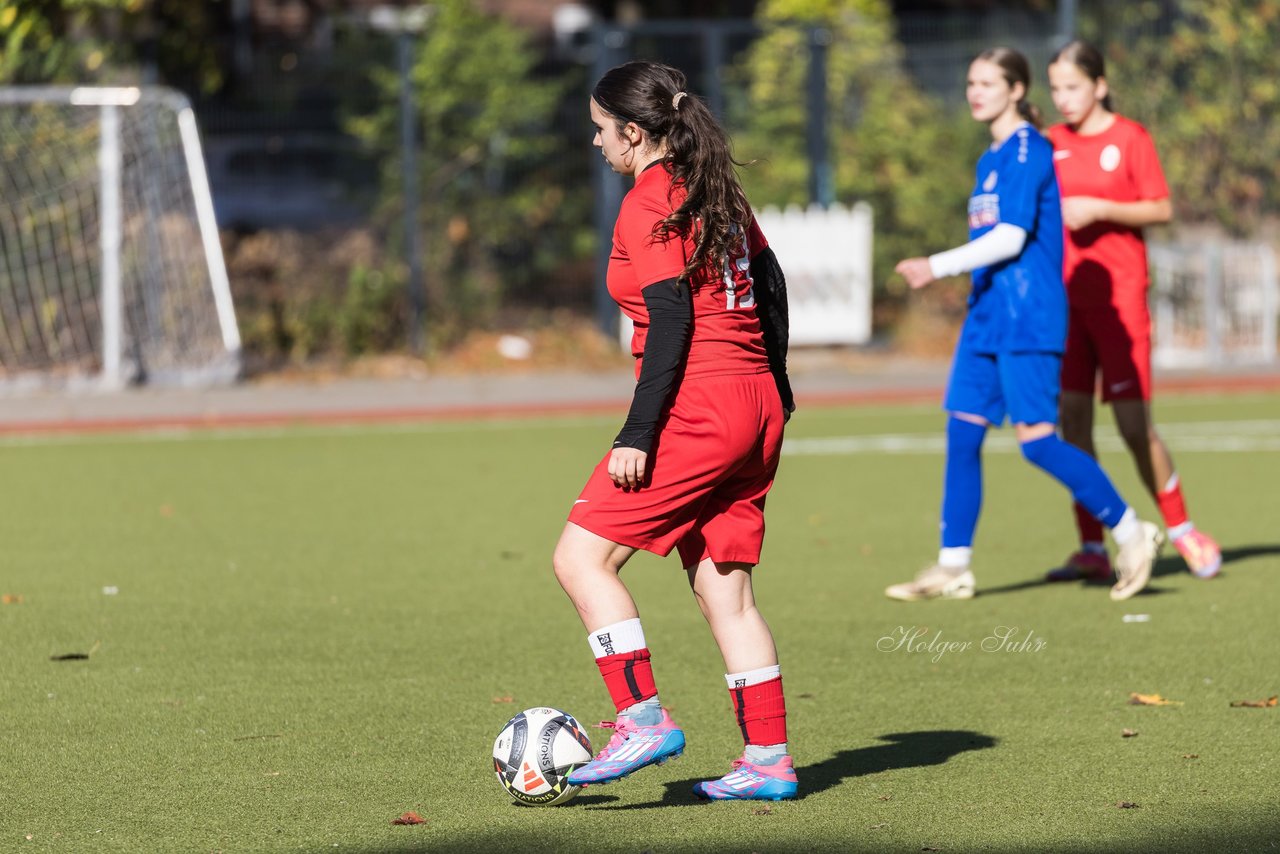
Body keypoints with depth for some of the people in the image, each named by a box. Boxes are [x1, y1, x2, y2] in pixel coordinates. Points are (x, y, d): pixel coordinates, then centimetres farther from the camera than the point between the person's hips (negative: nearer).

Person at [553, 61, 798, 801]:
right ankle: (769, 760, 9)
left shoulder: (647, 205, -10)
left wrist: (637, 434, -18)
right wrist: (773, 387, 28)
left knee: (583, 556, -5)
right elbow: (769, 281, 19)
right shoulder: (715, 190, 14)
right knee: (726, 593, 11)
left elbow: (671, 321, -17)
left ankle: (644, 719, -12)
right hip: (755, 407, 9)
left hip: (696, 408, -9)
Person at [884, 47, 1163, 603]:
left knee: (1037, 440, -9)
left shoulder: (1027, 151, -11)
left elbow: (1011, 238, -19)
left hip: (1027, 318, -9)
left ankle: (1131, 532, 4)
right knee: (961, 434, 3)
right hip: (986, 317, 9)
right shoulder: (991, 160, 16)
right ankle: (952, 568, 5)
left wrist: (938, 266, -19)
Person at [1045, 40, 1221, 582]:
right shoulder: (1050, 144, 11)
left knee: (1134, 424, -7)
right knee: (1072, 419, 0)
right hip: (1065, 295, 5)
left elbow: (1162, 209, -7)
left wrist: (1098, 209, -16)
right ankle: (1092, 549, 5)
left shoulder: (1129, 139, -3)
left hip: (1119, 297, -5)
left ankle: (1183, 532, 11)